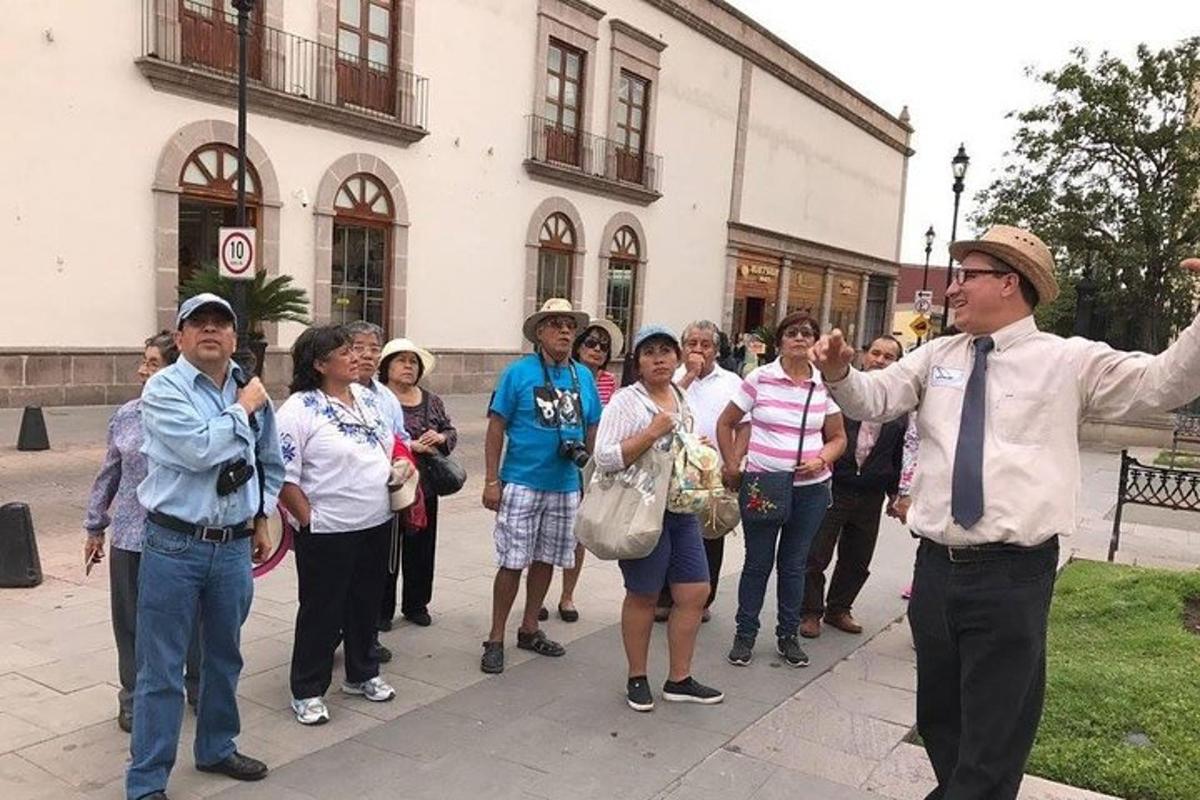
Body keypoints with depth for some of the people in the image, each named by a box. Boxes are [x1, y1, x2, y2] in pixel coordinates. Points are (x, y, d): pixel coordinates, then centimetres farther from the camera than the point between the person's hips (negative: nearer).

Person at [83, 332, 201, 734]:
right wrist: (95, 527, 13)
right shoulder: (126, 416, 0)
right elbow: (109, 474, 10)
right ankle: (134, 698, 31)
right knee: (131, 620, 12)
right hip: (132, 537, 3)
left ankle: (199, 688, 34)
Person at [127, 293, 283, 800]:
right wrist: (243, 409, -13)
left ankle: (217, 749, 39)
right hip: (174, 548, -5)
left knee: (224, 658, 20)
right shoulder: (164, 388, -9)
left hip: (234, 548, 5)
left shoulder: (252, 391, 6)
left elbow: (270, 463, 19)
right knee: (161, 670, 3)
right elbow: (198, 449, -25)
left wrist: (261, 518, 15)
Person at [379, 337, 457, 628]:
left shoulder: (431, 401, 11)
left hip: (425, 487, 5)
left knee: (421, 548, 13)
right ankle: (382, 609, 18)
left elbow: (451, 432, 14)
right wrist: (408, 446, -25)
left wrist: (441, 438, -9)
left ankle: (416, 604, 29)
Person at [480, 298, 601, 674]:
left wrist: (585, 452, -3)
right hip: (522, 484, -5)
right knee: (512, 562, -1)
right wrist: (491, 481, -12)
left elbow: (593, 427, 15)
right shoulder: (518, 372, -7)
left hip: (566, 486, 5)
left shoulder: (584, 376, 7)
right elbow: (496, 427, -7)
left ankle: (529, 629, 31)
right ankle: (496, 639, 12)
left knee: (546, 559, 15)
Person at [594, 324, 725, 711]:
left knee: (695, 592, 8)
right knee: (643, 596, 6)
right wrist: (652, 432, -24)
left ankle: (679, 680, 24)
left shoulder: (683, 398, 12)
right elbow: (605, 458, -21)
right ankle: (637, 679, 25)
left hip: (683, 510, 7)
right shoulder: (625, 401, -10)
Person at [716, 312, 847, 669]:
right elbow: (725, 423, 5)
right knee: (757, 562, 8)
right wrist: (731, 466, 0)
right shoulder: (759, 379, -4)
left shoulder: (825, 385, 2)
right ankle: (745, 634, 23)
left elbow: (838, 437, 10)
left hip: (810, 489, 2)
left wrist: (821, 460, -9)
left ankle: (788, 635, 29)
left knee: (794, 565, 14)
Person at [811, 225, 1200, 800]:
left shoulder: (1070, 362, -1)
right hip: (936, 567, 5)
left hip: (1013, 576, -5)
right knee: (938, 718, 23)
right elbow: (873, 398, 6)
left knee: (993, 739, 7)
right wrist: (839, 373, -15)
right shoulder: (937, 356, 10)